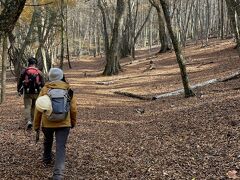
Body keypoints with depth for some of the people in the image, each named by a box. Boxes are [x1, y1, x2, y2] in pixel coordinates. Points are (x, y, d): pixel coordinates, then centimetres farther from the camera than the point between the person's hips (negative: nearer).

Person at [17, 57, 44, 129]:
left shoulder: (24, 71, -1)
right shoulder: (39, 72, 1)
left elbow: (20, 82, 2)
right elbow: (42, 83, 2)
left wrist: (19, 91, 13)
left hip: (27, 93, -1)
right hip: (36, 93, 2)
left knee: (27, 107, -2)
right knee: (34, 107, 16)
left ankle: (28, 121, -20)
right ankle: (33, 120, 24)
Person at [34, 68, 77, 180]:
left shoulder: (45, 89, -3)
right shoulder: (68, 90, 0)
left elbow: (38, 108, -3)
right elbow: (73, 108, 2)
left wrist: (36, 125, 7)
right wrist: (73, 122, 18)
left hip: (47, 123, 1)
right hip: (64, 123, -1)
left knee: (47, 141, 28)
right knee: (60, 147, -2)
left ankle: (47, 159, 51)